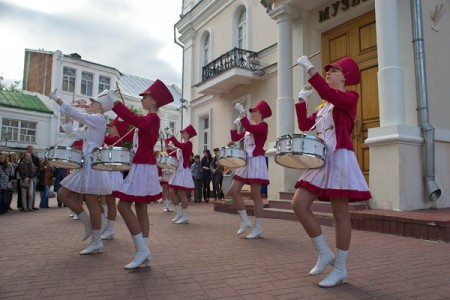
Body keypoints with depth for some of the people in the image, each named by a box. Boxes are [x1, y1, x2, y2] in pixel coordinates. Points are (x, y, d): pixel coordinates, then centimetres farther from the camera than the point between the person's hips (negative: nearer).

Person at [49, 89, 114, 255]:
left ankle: (97, 242, 4)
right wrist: (67, 115, 16)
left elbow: (76, 114, -14)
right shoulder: (89, 125, 21)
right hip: (85, 164, 10)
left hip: (92, 164, -10)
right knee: (63, 193, 10)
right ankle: (88, 223, 16)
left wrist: (58, 99, -5)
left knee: (91, 202, -6)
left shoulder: (98, 119, -7)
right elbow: (71, 132, 25)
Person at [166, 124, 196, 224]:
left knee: (181, 193, -7)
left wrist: (171, 136, -20)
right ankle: (179, 213, 18)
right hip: (178, 170, 9)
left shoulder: (188, 144, -9)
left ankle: (185, 216, 3)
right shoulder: (182, 145, 18)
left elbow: (177, 144, -28)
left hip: (184, 170, -9)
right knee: (171, 191, 8)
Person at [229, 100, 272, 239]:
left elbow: (249, 128, -26)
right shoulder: (249, 128, 18)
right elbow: (235, 138, 18)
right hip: (246, 161, 9)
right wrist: (235, 125, 6)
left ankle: (258, 228, 4)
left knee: (255, 195, -6)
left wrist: (241, 111, -23)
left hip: (256, 162, -9)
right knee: (234, 190, 3)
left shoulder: (263, 125, -6)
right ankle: (245, 221, 13)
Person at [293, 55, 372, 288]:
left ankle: (340, 269, 11)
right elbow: (304, 125, 16)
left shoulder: (349, 98, -1)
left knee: (340, 214, -2)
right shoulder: (323, 106, 21)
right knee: (298, 204, -2)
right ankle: (324, 254, 12)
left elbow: (329, 94, -23)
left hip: (339, 158, -8)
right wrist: (301, 100, 12)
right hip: (320, 158, 8)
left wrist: (309, 69, -22)